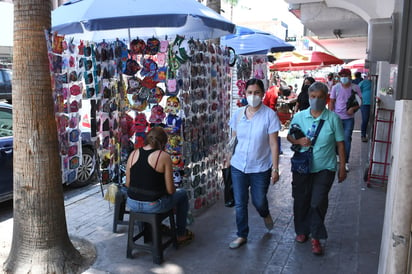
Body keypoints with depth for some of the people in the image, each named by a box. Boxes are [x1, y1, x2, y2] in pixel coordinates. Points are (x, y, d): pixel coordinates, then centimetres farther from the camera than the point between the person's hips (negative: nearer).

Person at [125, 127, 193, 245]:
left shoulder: (133, 154, -1)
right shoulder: (164, 156, -14)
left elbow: (127, 184, 5)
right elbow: (170, 190, -13)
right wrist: (173, 189, 10)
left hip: (132, 203, 5)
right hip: (153, 206, -5)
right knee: (182, 194, 23)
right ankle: (181, 235, 34)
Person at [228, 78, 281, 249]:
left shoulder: (269, 115, -11)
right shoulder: (238, 114, 1)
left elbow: (273, 144, -10)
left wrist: (275, 168, -11)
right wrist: (229, 157, 6)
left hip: (261, 167, -3)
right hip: (238, 166, 3)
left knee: (259, 201, 12)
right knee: (240, 203, 9)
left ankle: (265, 214, 48)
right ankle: (242, 236, 28)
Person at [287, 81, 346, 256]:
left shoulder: (333, 118, -5)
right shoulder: (299, 117, -1)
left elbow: (340, 143, 0)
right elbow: (289, 136, 9)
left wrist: (342, 167, 0)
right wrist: (299, 141, -14)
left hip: (324, 168, -2)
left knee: (318, 203, -7)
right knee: (301, 201, 13)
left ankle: (316, 238, 12)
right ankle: (302, 231, 35)